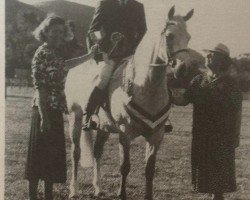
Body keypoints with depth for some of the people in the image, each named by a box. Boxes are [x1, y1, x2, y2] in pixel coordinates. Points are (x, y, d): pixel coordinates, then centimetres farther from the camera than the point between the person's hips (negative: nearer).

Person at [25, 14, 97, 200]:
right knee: (40, 153, -2)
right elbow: (40, 87, -19)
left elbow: (64, 66, 35)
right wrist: (43, 117, -24)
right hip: (45, 110, -9)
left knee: (54, 154, 12)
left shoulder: (55, 53, 11)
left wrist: (89, 56, 40)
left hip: (55, 110, 9)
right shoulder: (42, 54, -14)